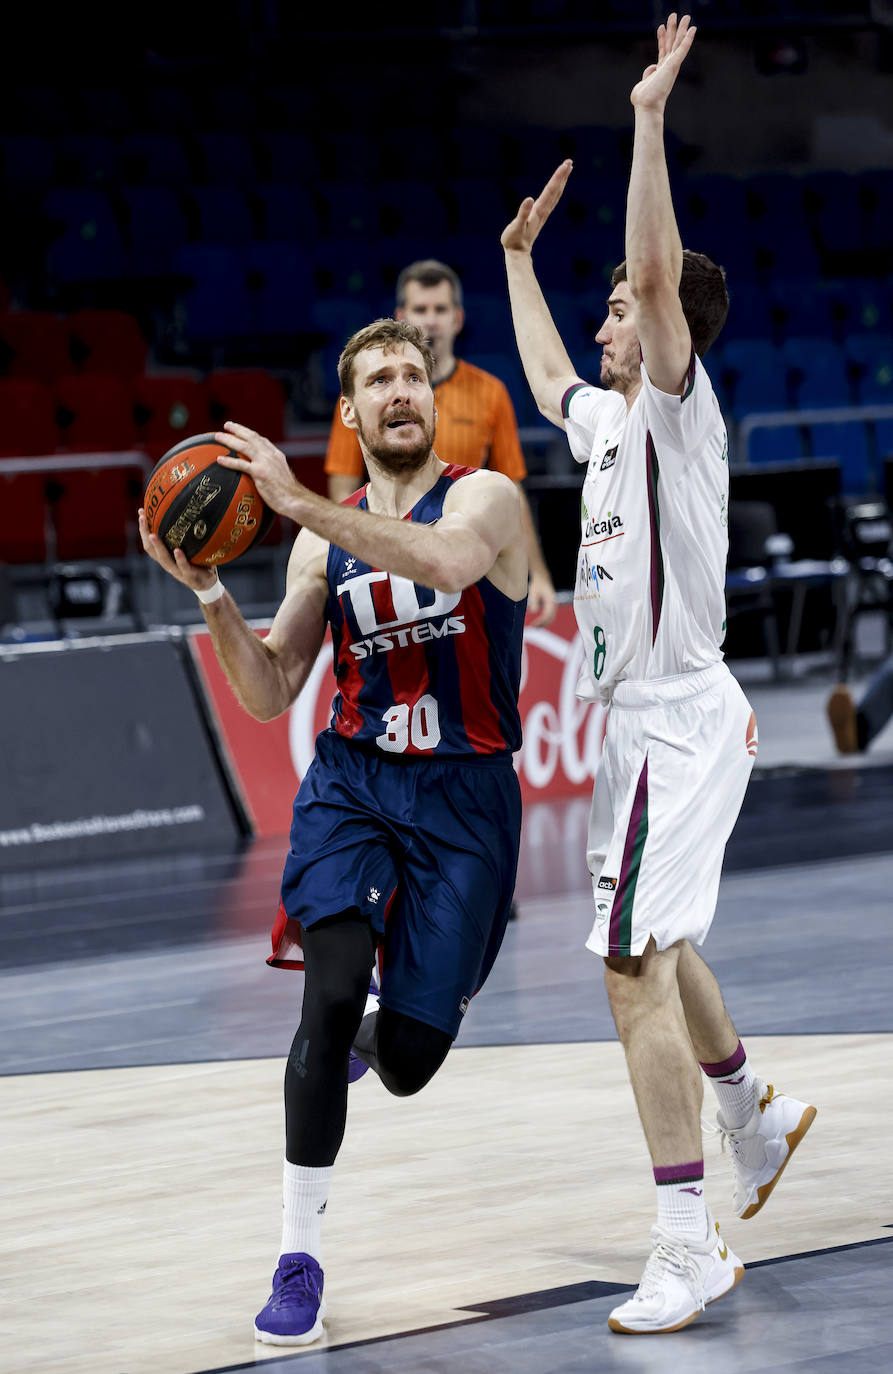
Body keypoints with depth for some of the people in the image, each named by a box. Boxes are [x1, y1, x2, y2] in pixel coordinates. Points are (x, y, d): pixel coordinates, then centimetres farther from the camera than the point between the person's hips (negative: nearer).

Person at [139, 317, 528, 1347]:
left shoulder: (484, 497, -6)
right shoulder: (325, 537, 7)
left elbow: (446, 560, -32)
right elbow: (269, 695, 7)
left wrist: (298, 501, -34)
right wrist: (208, 591, -9)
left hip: (464, 795, -2)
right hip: (351, 781, 2)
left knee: (404, 1063, -2)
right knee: (332, 993, -22)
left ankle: (372, 1028, 39)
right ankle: (298, 1257, -13)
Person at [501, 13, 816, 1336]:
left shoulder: (679, 407, -11)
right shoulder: (611, 415, 14)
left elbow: (660, 272, -28)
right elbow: (549, 378, 37)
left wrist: (651, 116, -29)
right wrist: (519, 259, 40)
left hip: (677, 724, -10)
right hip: (643, 721, 10)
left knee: (636, 969, -16)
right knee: (657, 948, 25)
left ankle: (688, 1248, -17)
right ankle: (757, 1118, 46)